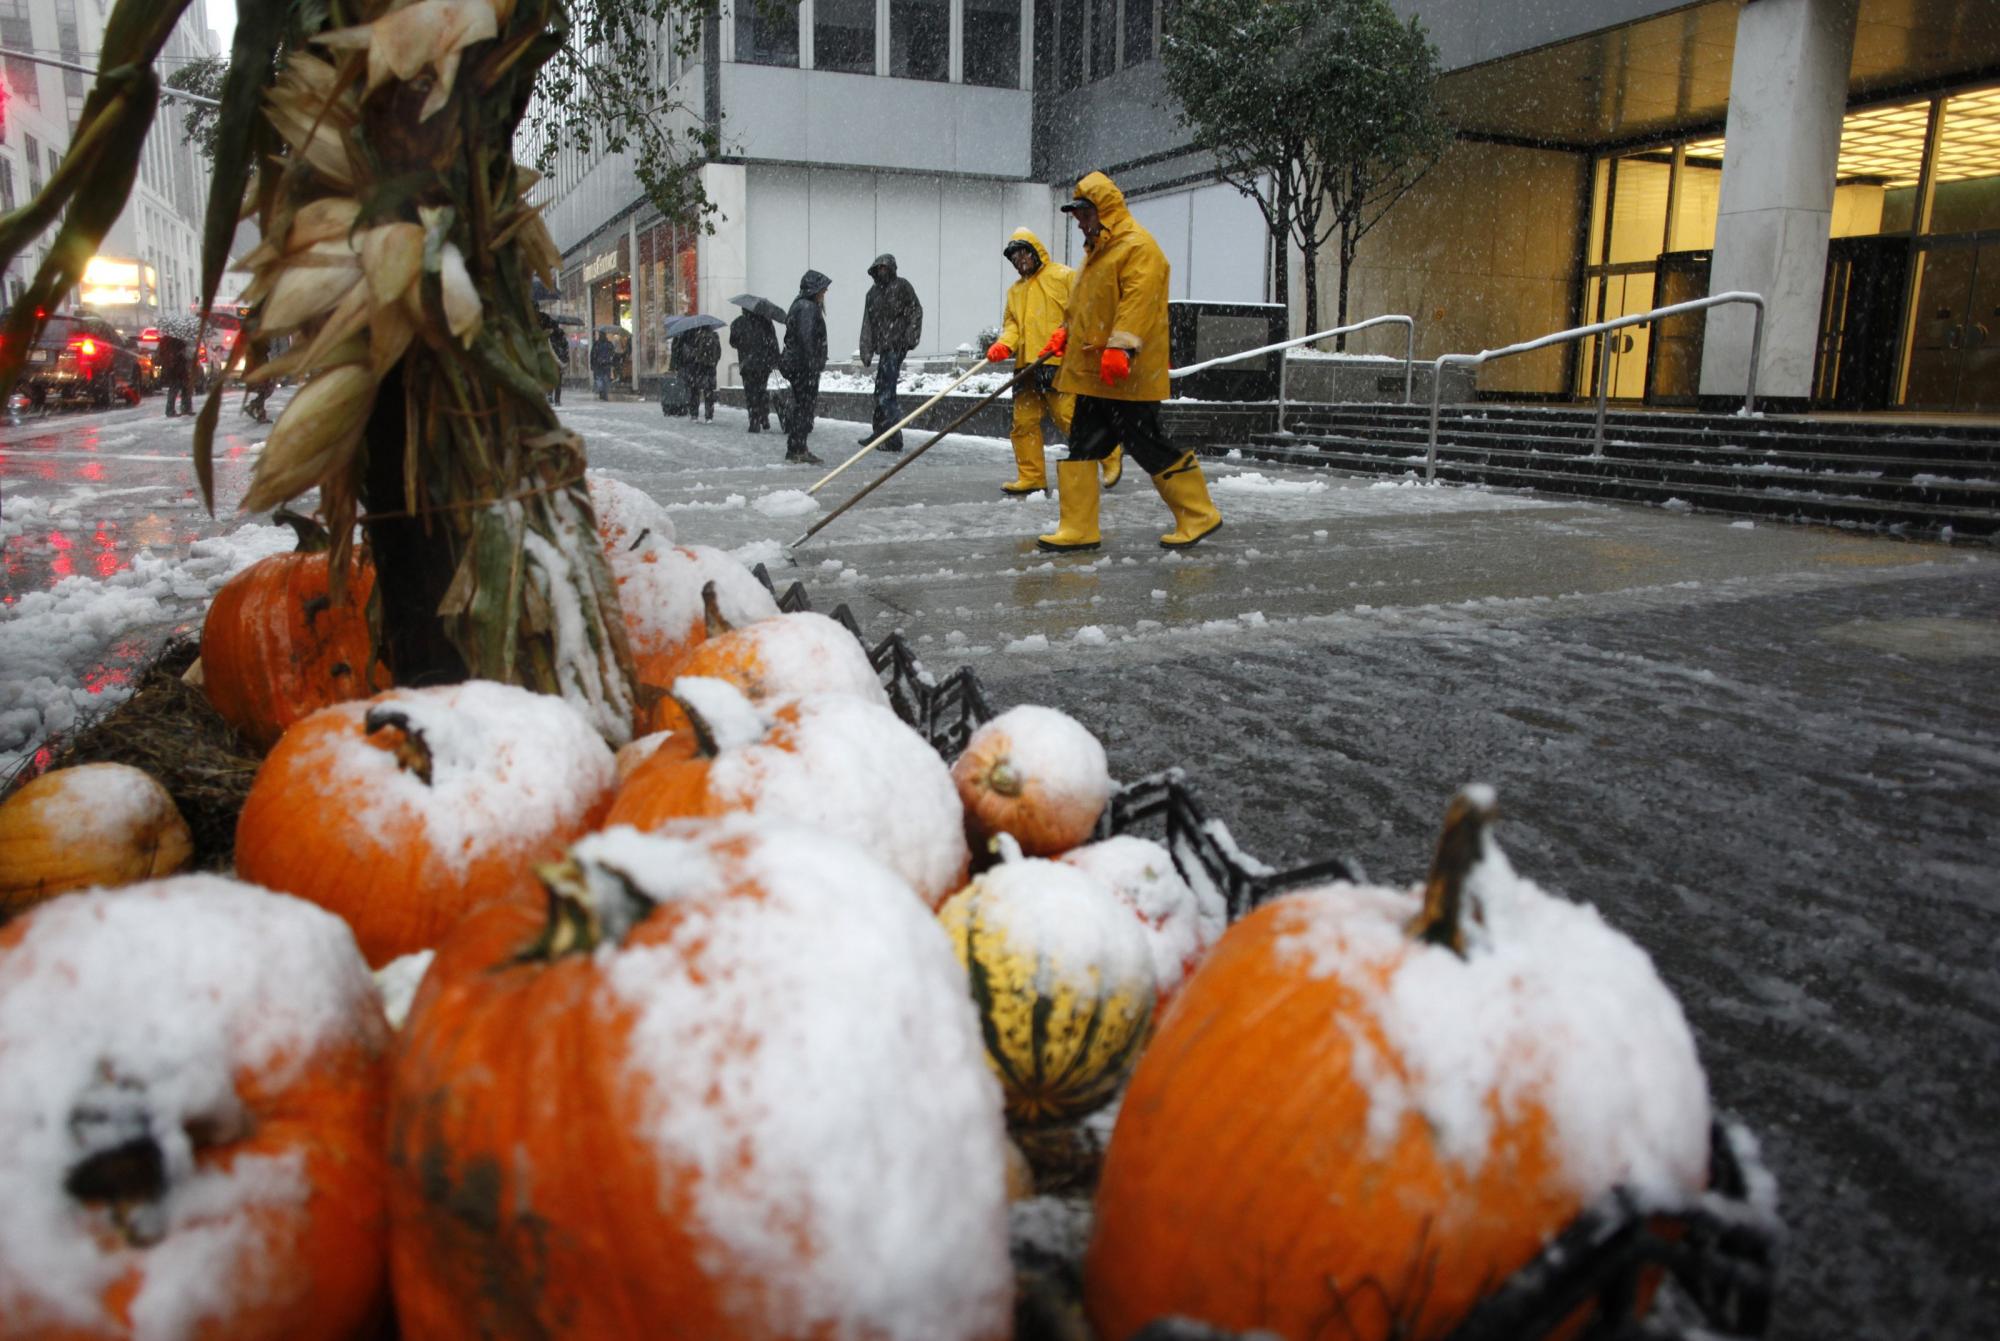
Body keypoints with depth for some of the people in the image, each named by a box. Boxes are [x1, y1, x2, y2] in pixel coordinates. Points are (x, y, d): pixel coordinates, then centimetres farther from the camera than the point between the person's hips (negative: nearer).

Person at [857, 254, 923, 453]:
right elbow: (867, 324, 16)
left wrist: (910, 338, -14)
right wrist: (866, 352, 9)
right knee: (880, 391, 13)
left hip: (896, 345, -7)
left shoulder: (901, 286, -1)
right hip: (883, 347, 7)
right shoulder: (873, 293, 17)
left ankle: (894, 439, -12)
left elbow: (915, 311, -5)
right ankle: (879, 434, 22)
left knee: (886, 392, -14)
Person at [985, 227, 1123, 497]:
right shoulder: (1015, 290, 23)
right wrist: (1005, 344, -3)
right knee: (1024, 421, 2)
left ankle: (1111, 455, 7)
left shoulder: (1063, 276, 2)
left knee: (1068, 416, -12)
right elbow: (1012, 323, 17)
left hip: (1058, 363, -7)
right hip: (1026, 365, 7)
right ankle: (1032, 477, 10)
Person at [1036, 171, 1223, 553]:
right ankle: (1078, 529, 10)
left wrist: (1120, 347, -32)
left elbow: (1138, 300, -23)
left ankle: (1199, 515, 10)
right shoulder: (1097, 251, 20)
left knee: (1150, 447, -4)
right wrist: (1065, 333, 17)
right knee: (1082, 447, 6)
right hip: (1093, 375, 10)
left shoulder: (1138, 246, -12)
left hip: (1127, 376, -10)